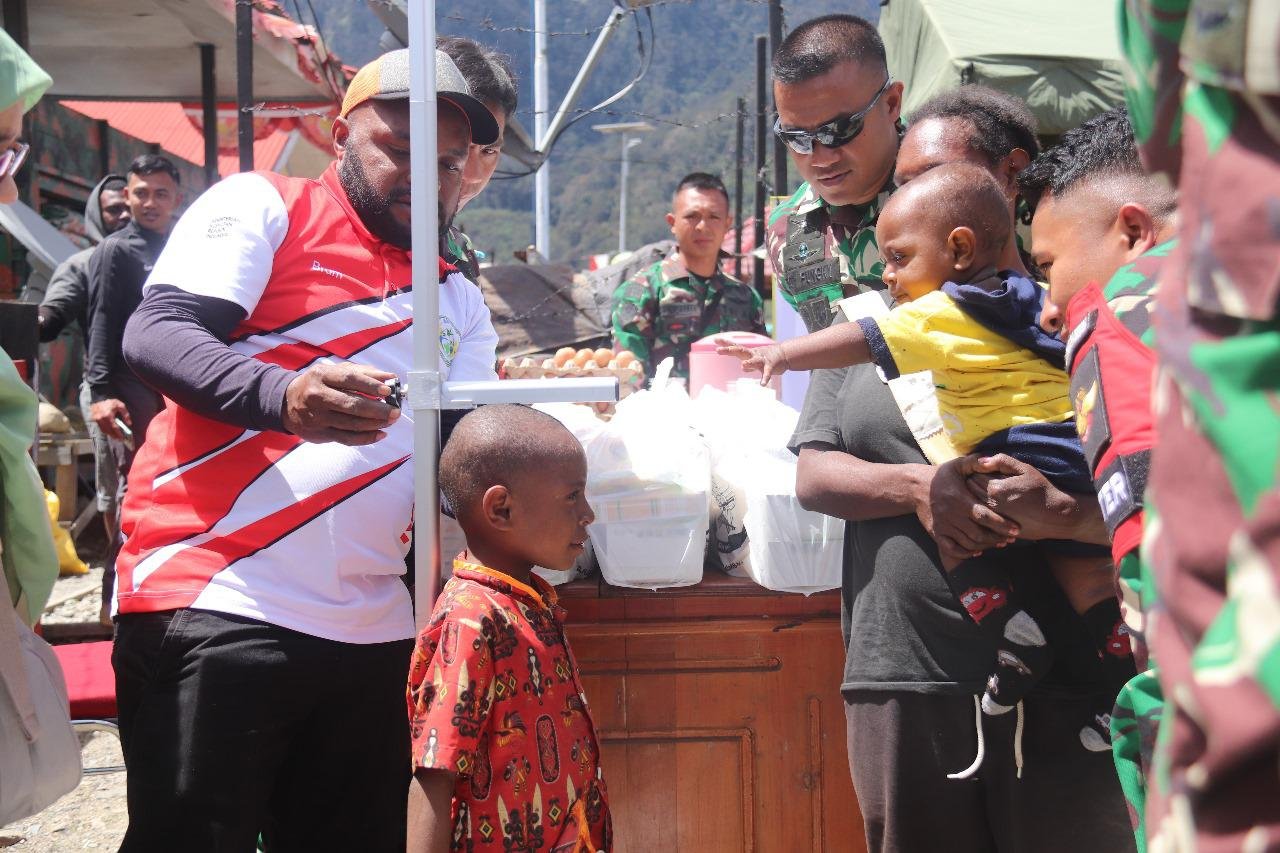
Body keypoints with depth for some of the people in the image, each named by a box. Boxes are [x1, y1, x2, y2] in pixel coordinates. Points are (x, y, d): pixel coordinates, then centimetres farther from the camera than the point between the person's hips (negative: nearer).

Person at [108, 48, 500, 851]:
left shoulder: (460, 302, 19)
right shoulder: (262, 207, 3)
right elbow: (154, 335, -10)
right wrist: (281, 395, -29)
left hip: (370, 628, 6)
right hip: (214, 605, -6)